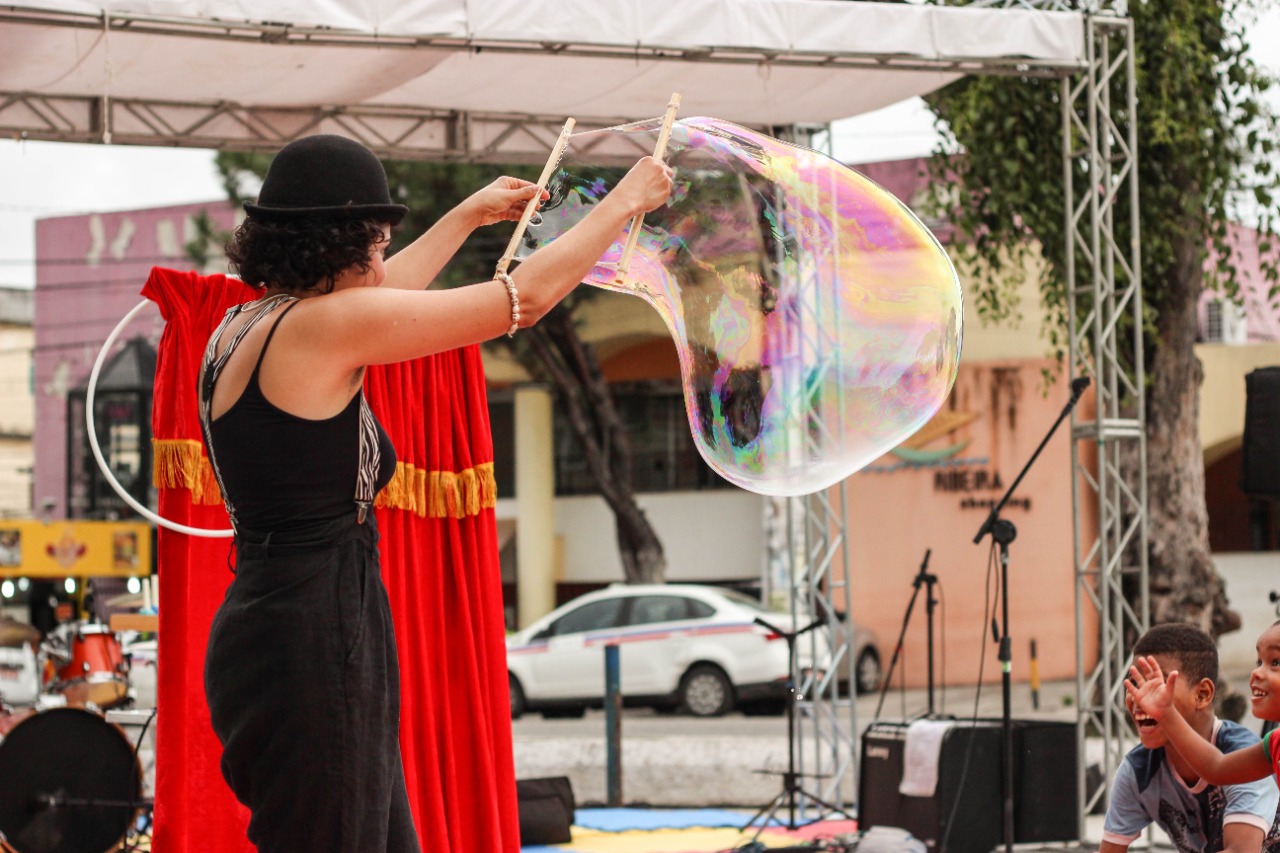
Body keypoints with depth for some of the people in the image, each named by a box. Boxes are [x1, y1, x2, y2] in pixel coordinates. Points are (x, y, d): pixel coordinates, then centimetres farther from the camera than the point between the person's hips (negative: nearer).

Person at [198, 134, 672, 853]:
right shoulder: (317, 327, -15)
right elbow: (527, 297, -7)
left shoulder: (244, 327, 10)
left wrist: (470, 216, 43)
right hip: (311, 647, -10)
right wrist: (626, 202, 8)